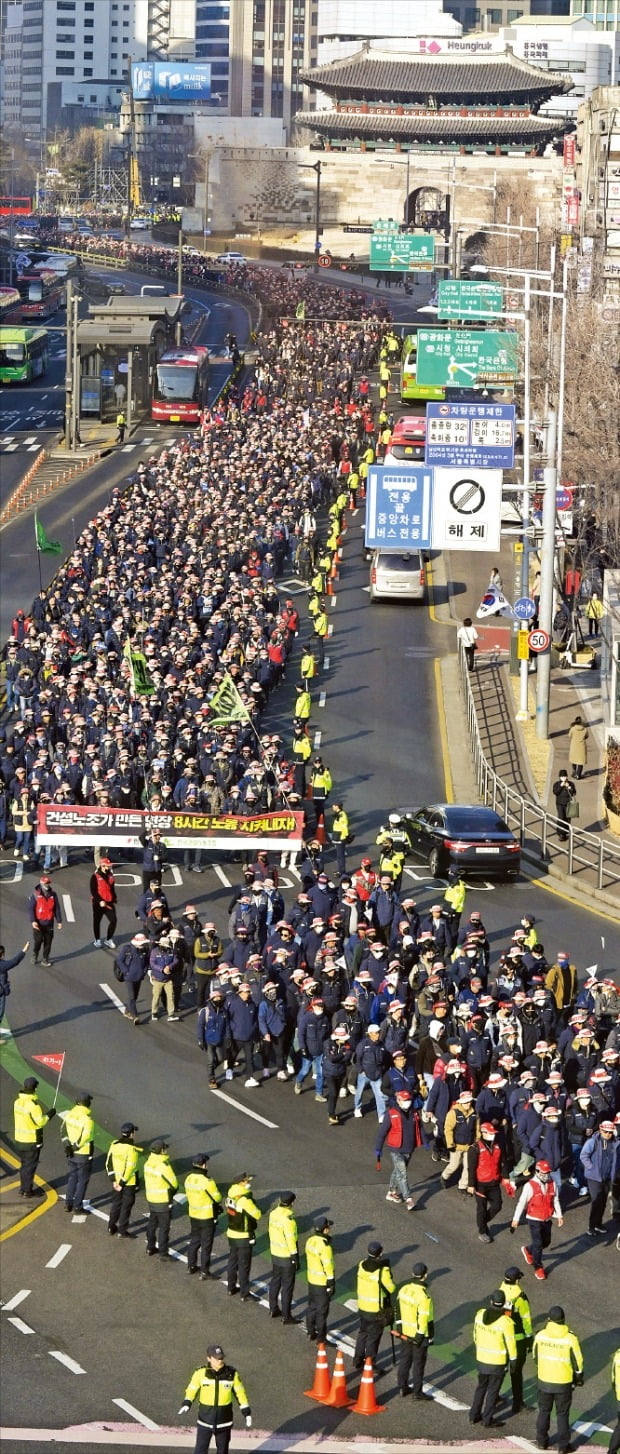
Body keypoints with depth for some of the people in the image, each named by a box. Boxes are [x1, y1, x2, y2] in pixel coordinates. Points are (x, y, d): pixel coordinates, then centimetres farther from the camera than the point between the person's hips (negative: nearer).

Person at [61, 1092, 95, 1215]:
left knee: (72, 1177, 20)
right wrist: (75, 1147, -13)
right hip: (84, 1154, -7)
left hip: (71, 1154, 7)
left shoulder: (70, 1114, -2)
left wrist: (67, 1146, -6)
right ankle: (78, 1207, 11)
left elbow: (63, 1131, -2)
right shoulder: (87, 1119, -23)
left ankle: (69, 1205, 26)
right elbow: (85, 1137, -25)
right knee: (83, 1180, 6)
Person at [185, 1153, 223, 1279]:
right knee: (206, 1245, 5)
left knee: (194, 1241, 22)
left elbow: (188, 1194, 6)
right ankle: (204, 1272, 10)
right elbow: (217, 1198, -16)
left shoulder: (189, 1178, -4)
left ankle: (191, 1266, 33)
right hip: (207, 1217, -6)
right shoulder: (207, 1181, -25)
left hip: (193, 1215, 6)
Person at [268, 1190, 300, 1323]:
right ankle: (286, 1316, 8)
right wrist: (295, 1258, -15)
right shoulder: (288, 1218, -26)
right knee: (287, 1286, 2)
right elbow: (291, 1239, -23)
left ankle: (273, 1309, 33)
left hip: (275, 1253, 8)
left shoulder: (274, 1213, -2)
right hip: (287, 1256, -8)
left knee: (275, 1281, 21)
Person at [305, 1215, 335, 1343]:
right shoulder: (325, 1246, -26)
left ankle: (310, 1332, 32)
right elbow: (328, 1267, -22)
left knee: (312, 1307, 20)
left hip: (311, 1280, 8)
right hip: (323, 1283, -8)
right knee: (322, 1311, 3)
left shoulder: (310, 1241, -1)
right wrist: (331, 1284, -13)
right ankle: (321, 1338, 11)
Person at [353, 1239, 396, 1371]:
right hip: (377, 1310, -6)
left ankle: (358, 1361, 31)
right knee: (373, 1337, 6)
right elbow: (391, 1288, -15)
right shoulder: (383, 1270, -22)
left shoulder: (362, 1265, -5)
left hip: (362, 1307, 6)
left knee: (363, 1333, 22)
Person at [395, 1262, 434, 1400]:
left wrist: (399, 1327, 17)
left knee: (405, 1359, 19)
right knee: (418, 1363, 5)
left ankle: (402, 1388, 29)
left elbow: (399, 1310, 6)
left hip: (405, 1332, 7)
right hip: (419, 1335, -7)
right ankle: (417, 1393, 13)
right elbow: (424, 1319, -24)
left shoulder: (404, 1289, -4)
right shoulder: (424, 1296, -26)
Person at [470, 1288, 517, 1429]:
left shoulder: (480, 1314, -9)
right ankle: (488, 1420, 17)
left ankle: (474, 1415, 30)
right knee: (493, 1390, 9)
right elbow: (510, 1343, -16)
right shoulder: (506, 1322, -24)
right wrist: (513, 1360, -3)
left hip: (481, 1358, 5)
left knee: (481, 1386, 22)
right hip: (498, 1362, -5)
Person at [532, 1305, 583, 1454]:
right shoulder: (570, 1338, -19)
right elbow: (577, 1361, -10)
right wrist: (579, 1376, 8)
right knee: (562, 1414, 11)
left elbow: (535, 1355, 5)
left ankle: (542, 1441, 29)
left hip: (544, 1380, 2)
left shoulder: (540, 1335, -11)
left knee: (544, 1411, 20)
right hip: (563, 1383, -2)